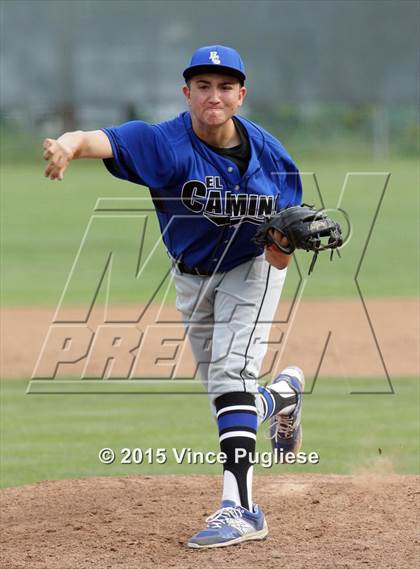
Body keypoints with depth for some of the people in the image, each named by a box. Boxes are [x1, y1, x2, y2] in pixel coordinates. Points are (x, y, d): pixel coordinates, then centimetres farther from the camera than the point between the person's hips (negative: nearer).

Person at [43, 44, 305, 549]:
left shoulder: (268, 153, -20)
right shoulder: (166, 144, -28)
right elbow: (103, 141, -50)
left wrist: (286, 243, -33)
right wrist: (70, 144, -73)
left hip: (251, 268, -2)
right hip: (192, 278, 2)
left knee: (231, 372, -21)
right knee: (224, 393, 15)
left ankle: (238, 507, -26)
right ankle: (280, 396, 52)